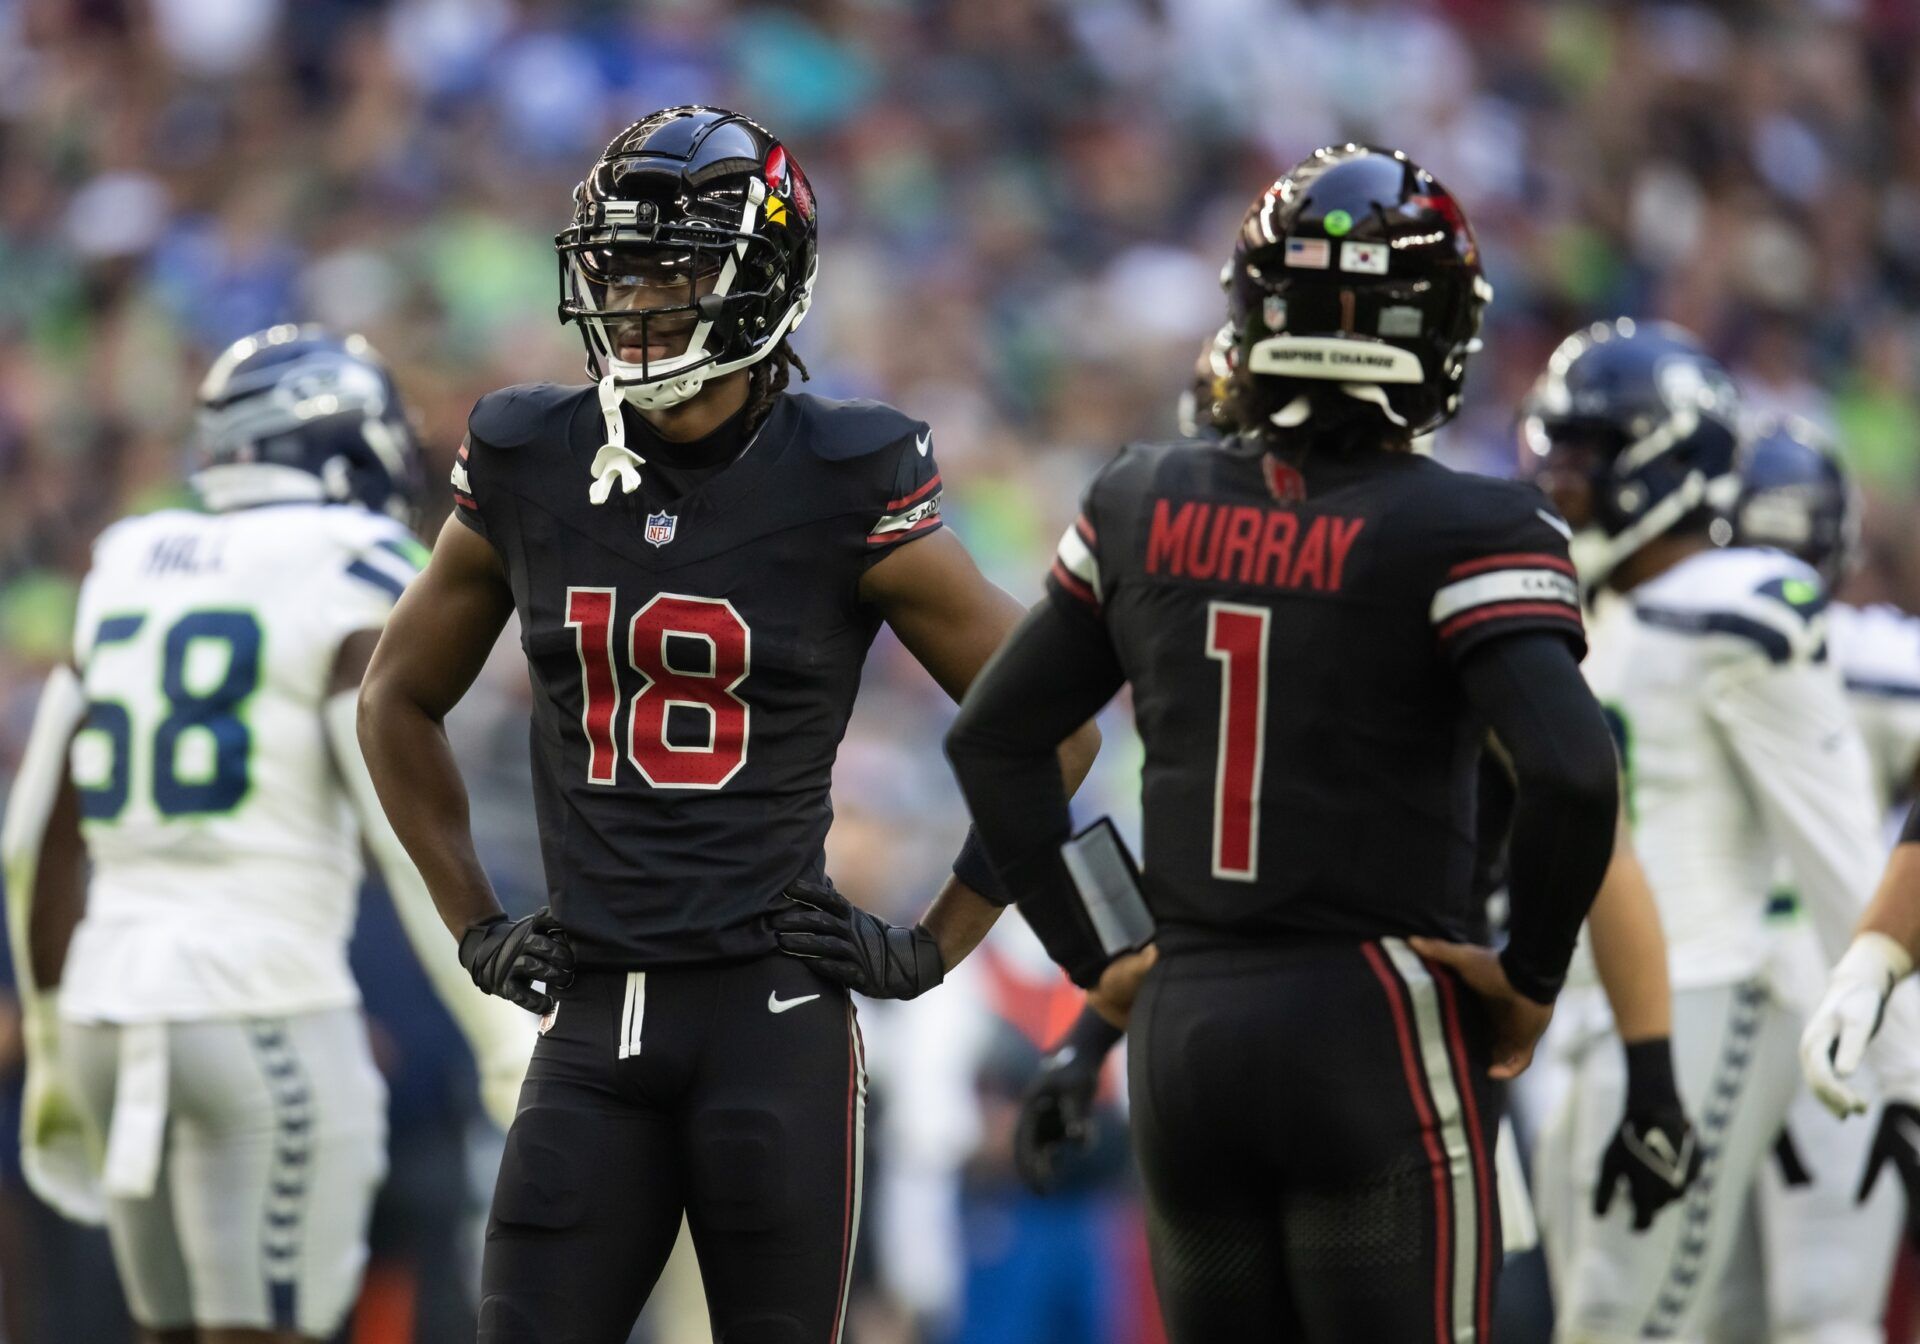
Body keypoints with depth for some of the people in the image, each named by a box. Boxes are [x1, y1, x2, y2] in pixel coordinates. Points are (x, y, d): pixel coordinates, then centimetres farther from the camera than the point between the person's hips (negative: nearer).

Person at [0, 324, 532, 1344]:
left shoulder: (127, 578, 14)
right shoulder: (356, 588, -6)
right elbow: (412, 843, -13)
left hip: (115, 1010, 7)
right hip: (269, 1012, -7)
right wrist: (509, 1053, -10)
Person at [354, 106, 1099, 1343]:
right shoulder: (528, 470, 5)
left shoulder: (842, 487, -6)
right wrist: (474, 923, 15)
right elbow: (400, 700, 22)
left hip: (774, 1009, -3)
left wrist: (936, 946, -1)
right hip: (593, 1020, 3)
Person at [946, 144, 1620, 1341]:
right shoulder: (1462, 532, -9)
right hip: (1376, 1032, -5)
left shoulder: (1146, 507, 7)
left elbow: (995, 741, 14)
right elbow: (1571, 771, -21)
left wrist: (1098, 954, 17)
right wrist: (1532, 982, -7)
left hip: (1181, 1031, 5)